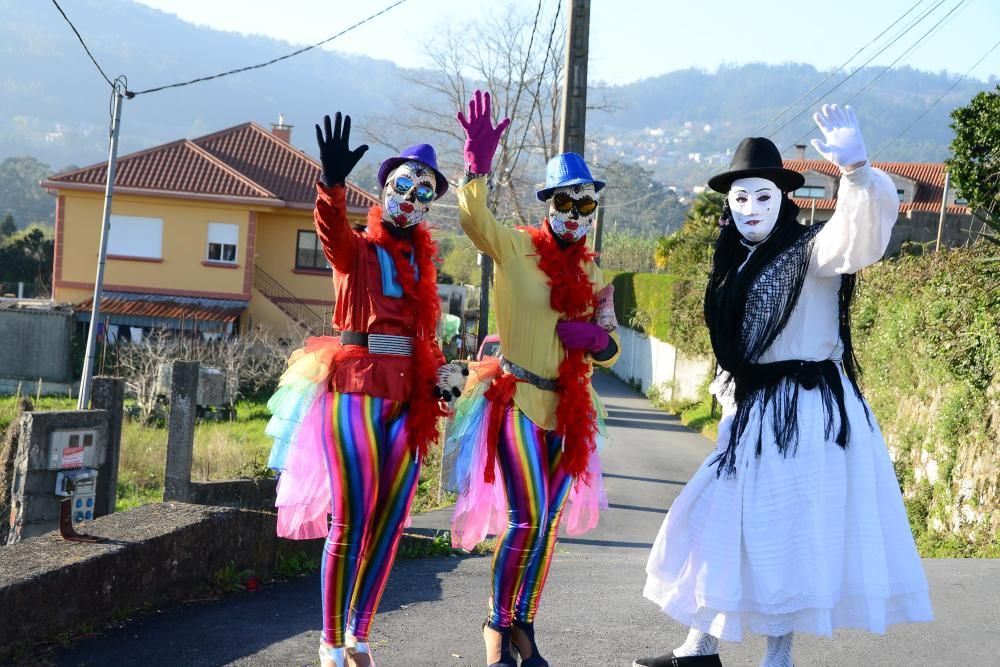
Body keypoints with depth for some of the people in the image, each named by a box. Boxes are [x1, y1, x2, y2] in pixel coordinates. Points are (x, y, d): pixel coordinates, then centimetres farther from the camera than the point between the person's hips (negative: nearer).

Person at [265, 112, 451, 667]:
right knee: (351, 520, -6)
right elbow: (332, 230, -24)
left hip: (407, 398, 6)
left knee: (388, 523, 7)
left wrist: (439, 371, 1)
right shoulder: (357, 249, -1)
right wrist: (332, 182, -43)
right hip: (355, 389, -5)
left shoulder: (421, 261, 16)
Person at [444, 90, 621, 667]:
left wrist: (600, 341, -5)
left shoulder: (591, 273, 13)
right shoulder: (517, 247, -3)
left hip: (569, 410, 6)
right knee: (527, 519, -13)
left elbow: (609, 348, 18)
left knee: (549, 525, 9)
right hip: (518, 401, -6)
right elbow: (475, 219, -23)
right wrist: (478, 168, -38)